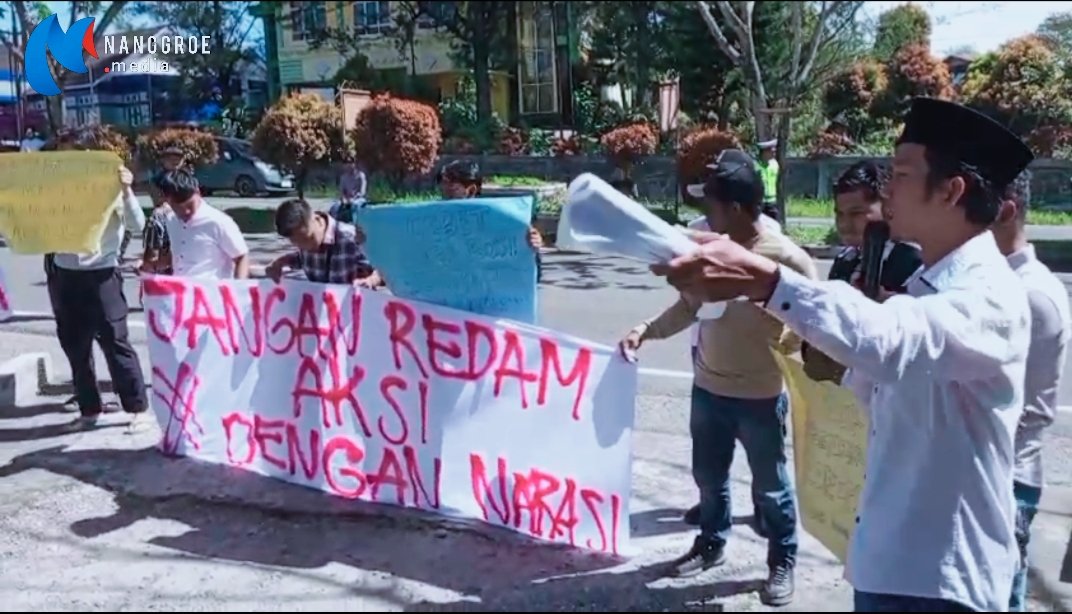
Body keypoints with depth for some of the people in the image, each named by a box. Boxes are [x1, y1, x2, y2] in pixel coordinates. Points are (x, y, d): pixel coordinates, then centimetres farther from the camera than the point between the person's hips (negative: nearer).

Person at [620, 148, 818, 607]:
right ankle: (711, 544, 42)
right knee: (708, 475, 21)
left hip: (760, 396, -5)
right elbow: (688, 305, 8)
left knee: (770, 486, 11)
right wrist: (647, 330, -4)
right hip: (708, 388, 5)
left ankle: (782, 563, 31)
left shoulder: (787, 258, -17)